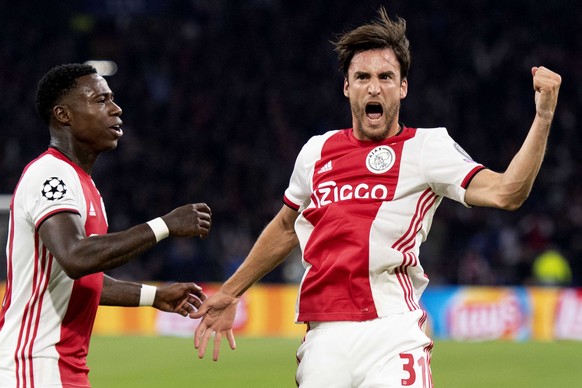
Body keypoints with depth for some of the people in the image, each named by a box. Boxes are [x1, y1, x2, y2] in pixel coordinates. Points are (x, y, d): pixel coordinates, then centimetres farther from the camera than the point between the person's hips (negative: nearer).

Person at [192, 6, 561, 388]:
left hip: (391, 333, -4)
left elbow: (504, 192, -11)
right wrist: (229, 293, 35)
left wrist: (543, 117, -21)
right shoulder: (318, 150, 15)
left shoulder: (426, 147, 3)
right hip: (322, 338, 4)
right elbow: (286, 228, 31)